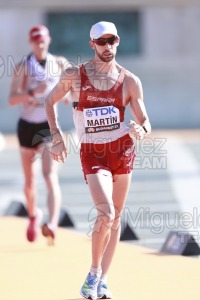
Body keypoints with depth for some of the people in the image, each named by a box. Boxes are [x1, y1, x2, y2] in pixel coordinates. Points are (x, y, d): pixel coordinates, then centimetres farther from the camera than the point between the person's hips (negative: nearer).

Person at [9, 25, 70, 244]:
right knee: (30, 180, 13)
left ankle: (52, 225, -33)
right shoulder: (23, 67, -5)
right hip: (27, 126, 1)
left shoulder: (59, 64, 1)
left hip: (49, 126, -1)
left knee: (51, 176, -19)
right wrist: (32, 92, -30)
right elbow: (12, 100, -14)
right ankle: (33, 216, 41)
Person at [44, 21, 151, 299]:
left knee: (116, 217, 6)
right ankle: (94, 272, 2)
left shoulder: (130, 81, 0)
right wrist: (56, 135, 2)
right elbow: (49, 101, 12)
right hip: (92, 153, -2)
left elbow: (145, 122, 2)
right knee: (106, 214, -18)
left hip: (122, 150, 3)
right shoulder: (74, 76, -3)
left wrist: (141, 130, -22)